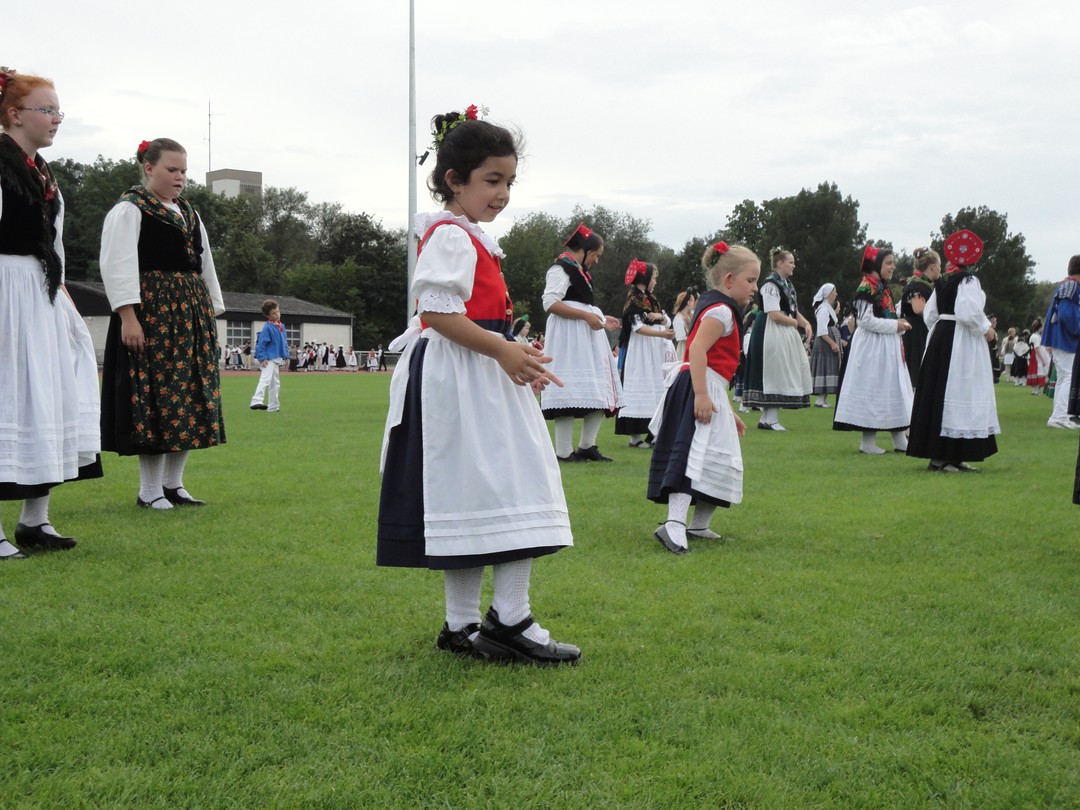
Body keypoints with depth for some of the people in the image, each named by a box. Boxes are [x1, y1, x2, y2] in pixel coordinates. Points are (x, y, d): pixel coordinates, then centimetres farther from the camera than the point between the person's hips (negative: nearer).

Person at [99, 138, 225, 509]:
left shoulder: (188, 213, 18)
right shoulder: (129, 210, -4)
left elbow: (205, 265, 22)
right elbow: (118, 265, -13)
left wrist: (212, 312, 17)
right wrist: (128, 316, -20)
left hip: (192, 318, 8)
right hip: (151, 316, -8)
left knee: (189, 401, 6)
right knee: (154, 399, -7)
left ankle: (172, 483, 15)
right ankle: (149, 489, 1)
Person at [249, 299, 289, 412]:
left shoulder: (281, 326, 10)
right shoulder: (267, 327, -13)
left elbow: (284, 343, 18)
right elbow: (261, 343, -16)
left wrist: (286, 357, 13)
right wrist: (262, 358, -21)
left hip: (277, 359, 9)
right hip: (268, 359, -9)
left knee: (275, 383, 15)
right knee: (265, 379, -23)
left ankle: (273, 406, 23)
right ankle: (257, 401, -36)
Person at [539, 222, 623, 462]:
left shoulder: (581, 271, 23)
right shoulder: (561, 268, -8)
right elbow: (551, 303, -20)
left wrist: (601, 319, 21)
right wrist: (586, 316, -20)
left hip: (588, 338, 10)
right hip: (569, 338, -10)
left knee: (600, 395, 8)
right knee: (569, 393, -11)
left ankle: (587, 446, 15)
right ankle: (564, 452, -7)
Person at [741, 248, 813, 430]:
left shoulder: (787, 284, 16)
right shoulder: (771, 284, -14)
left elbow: (794, 311, 18)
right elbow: (774, 314, -21)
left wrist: (806, 323, 0)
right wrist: (795, 323, -8)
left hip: (787, 334, 9)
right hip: (772, 334, -9)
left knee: (780, 374, 9)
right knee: (774, 373, -7)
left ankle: (767, 418, 14)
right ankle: (770, 419, -2)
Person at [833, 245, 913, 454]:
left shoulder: (884, 288, 16)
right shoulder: (867, 288, -13)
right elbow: (865, 320, -20)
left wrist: (899, 327, 6)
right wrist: (894, 325, -14)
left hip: (888, 346, 10)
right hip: (872, 345, -10)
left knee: (895, 391, 10)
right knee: (872, 390, -6)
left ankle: (900, 441, 14)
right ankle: (868, 442, 0)